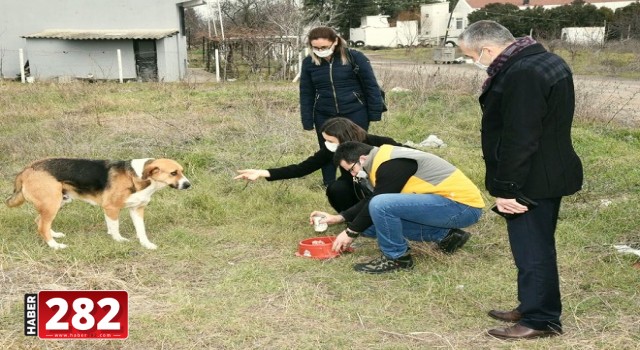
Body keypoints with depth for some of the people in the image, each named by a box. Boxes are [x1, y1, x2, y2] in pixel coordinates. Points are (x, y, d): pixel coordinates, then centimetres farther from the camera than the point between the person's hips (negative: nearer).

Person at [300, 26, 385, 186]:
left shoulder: (354, 57, -11)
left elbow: (371, 86, -5)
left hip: (355, 113, -3)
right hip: (324, 116, 3)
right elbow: (306, 94, 4)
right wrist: (308, 122, 2)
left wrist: (375, 113, -6)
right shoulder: (309, 62, -2)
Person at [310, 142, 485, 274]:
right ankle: (445, 235, 11)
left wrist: (351, 232, -1)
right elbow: (369, 201, 22)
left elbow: (376, 203, -14)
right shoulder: (385, 158, 12)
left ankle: (397, 258, -5)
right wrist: (339, 217, 18)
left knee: (381, 206, -27)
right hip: (451, 201, 10)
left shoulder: (390, 165, -18)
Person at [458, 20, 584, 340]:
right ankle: (533, 308, 32)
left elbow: (518, 140, -25)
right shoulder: (545, 61, 11)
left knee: (532, 249, 0)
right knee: (537, 246, 19)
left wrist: (506, 188, -19)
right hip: (549, 174, 11)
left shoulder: (522, 74, -23)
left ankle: (540, 320, 12)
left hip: (531, 182, -11)